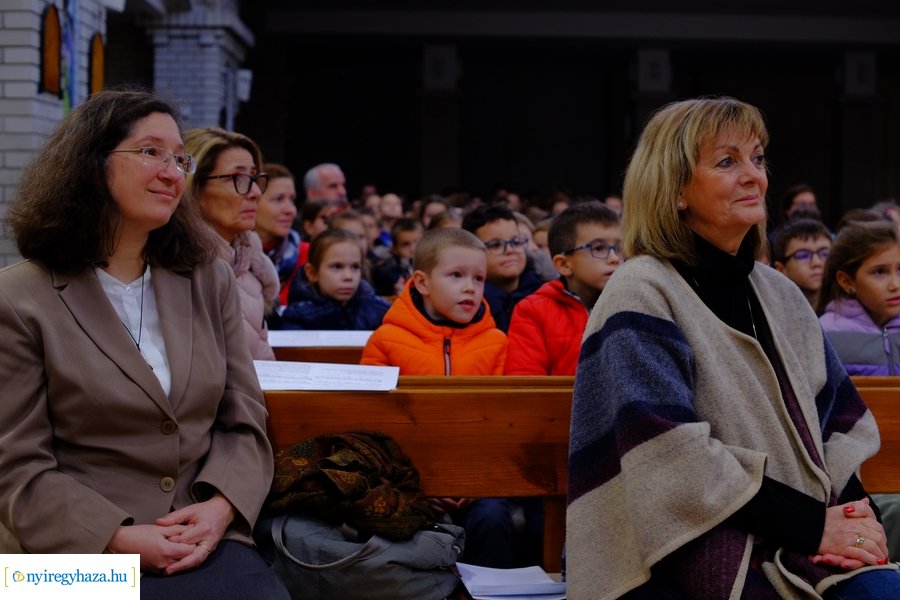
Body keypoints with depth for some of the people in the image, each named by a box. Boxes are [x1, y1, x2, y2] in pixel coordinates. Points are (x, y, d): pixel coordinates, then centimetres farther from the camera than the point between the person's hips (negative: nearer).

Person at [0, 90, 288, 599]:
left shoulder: (211, 279, 11)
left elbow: (245, 421, 9)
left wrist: (222, 506, -10)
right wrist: (118, 538, -18)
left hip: (208, 537, 3)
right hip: (87, 554, -3)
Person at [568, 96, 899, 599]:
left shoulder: (782, 295, 16)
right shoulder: (642, 297, -6)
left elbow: (842, 421, 16)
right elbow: (674, 459, -15)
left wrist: (856, 510, -4)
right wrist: (812, 525, -15)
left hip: (808, 541, 6)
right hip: (700, 555, -6)